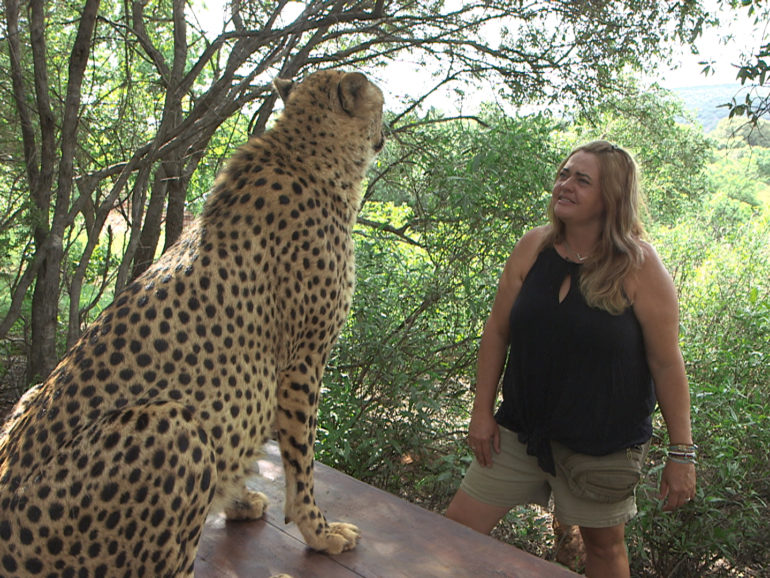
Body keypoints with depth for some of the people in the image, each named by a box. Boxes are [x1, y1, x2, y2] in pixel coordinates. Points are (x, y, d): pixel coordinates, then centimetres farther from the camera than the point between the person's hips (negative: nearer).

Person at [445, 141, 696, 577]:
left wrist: (682, 453, -7)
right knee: (459, 526, 5)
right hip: (521, 428, 3)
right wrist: (482, 411, 3)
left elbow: (667, 364, -10)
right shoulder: (533, 248, -3)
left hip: (604, 442, -3)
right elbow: (497, 331, 4)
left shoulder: (640, 267, -14)